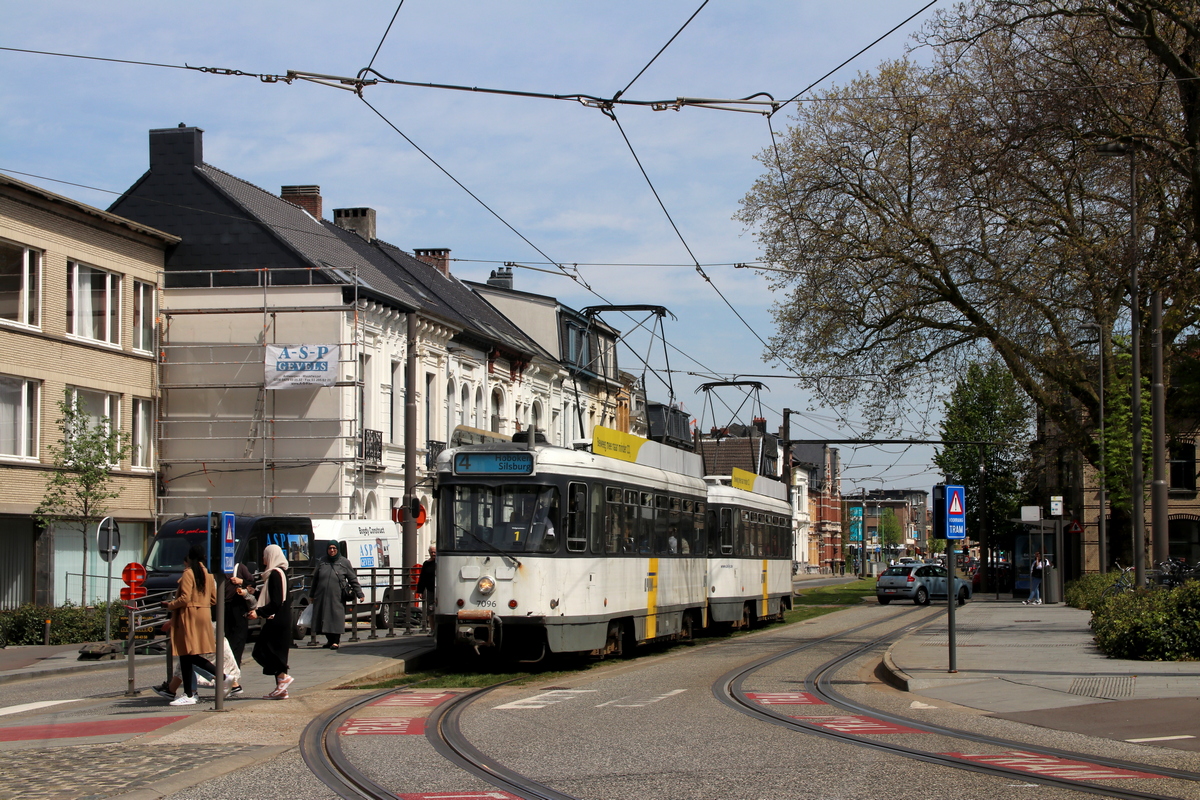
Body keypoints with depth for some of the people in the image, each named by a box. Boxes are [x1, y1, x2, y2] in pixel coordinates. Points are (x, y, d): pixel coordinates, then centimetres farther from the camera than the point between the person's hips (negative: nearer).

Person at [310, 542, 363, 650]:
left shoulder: (344, 562, 5)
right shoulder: (321, 562, 12)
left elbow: (353, 580, 6)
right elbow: (315, 579, 19)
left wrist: (359, 594, 1)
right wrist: (312, 595, 19)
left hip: (337, 596, -3)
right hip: (322, 596, 3)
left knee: (336, 617, -6)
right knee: (324, 618, 5)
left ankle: (336, 641, 2)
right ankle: (329, 640, 19)